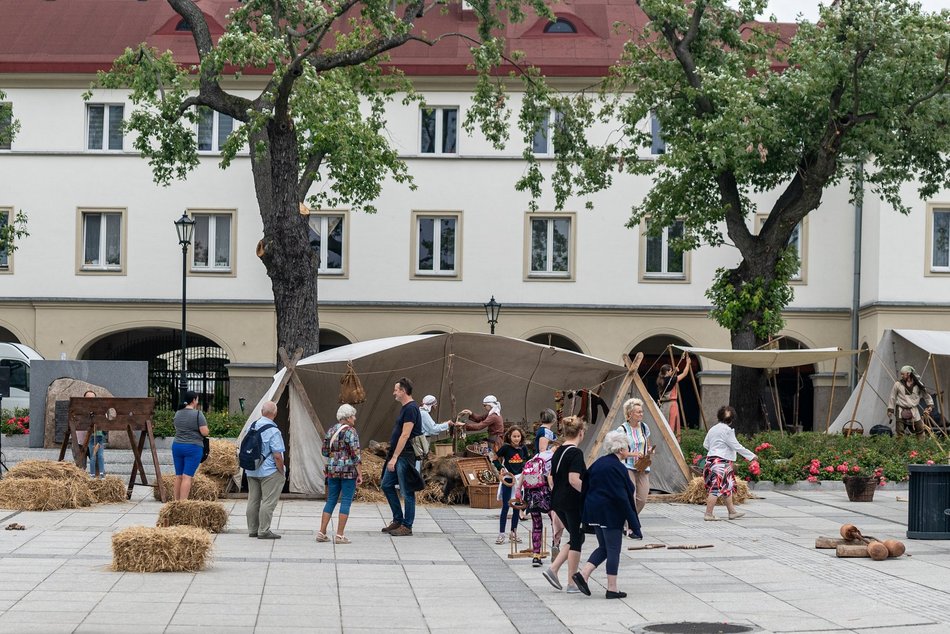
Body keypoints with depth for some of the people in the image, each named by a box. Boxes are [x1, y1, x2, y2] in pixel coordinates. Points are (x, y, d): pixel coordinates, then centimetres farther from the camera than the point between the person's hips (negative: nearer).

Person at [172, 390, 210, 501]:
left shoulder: (178, 413, 8)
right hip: (193, 447, -6)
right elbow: (205, 432, -13)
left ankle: (176, 500, 14)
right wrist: (204, 426, 6)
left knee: (178, 476, 11)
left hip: (177, 446, 6)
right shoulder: (197, 414, -11)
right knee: (187, 476, -7)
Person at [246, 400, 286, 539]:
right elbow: (277, 456, -18)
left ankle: (252, 529, 19)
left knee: (253, 500, 13)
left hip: (251, 471, 7)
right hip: (269, 471, -7)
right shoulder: (273, 431, -17)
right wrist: (282, 473, -7)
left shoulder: (252, 427, 5)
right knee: (268, 502, -2)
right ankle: (264, 531, -2)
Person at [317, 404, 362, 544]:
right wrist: (360, 474, -10)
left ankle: (322, 532, 10)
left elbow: (325, 452, 13)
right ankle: (340, 535, -2)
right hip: (349, 470, -6)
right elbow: (355, 454, -13)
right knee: (346, 501, -1)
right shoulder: (350, 431, -10)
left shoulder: (330, 431, 10)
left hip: (332, 469, 6)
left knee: (331, 500, 13)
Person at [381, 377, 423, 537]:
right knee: (386, 485, 14)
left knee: (407, 492, -2)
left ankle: (407, 526, 4)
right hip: (397, 456, 11)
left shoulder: (411, 409, -16)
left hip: (405, 456, -11)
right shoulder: (405, 408, 15)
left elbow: (405, 435, -21)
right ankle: (398, 520, 21)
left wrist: (395, 457, -21)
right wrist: (392, 456, 20)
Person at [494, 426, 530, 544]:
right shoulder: (506, 447, -10)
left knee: (517, 507, 9)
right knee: (505, 507, -4)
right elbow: (496, 459, 0)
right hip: (507, 480, -4)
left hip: (519, 479, 4)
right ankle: (501, 534, 1)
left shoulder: (523, 448, 1)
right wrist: (500, 468, -14)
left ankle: (513, 533, 19)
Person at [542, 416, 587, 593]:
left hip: (558, 501, 8)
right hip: (574, 503, -8)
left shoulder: (558, 452, 10)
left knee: (577, 538, 18)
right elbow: (574, 480, -25)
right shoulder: (576, 452, -15)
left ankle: (553, 569, 5)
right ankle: (572, 583, 7)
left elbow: (552, 477, 15)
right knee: (577, 540, 3)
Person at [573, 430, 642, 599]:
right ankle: (612, 589, 5)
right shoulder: (617, 468, -15)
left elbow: (585, 488, 13)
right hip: (610, 514, -8)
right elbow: (622, 497, -18)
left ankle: (583, 574, 3)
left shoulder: (598, 463, 10)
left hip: (594, 512, 8)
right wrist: (633, 523, -15)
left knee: (604, 547, 17)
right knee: (613, 550, 1)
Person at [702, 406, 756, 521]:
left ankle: (732, 511, 25)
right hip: (721, 462, -9)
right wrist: (751, 455, -4)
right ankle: (708, 514, -7)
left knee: (728, 487, 18)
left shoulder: (712, 429, 11)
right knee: (716, 488, -7)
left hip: (711, 459, 9)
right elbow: (736, 446, -13)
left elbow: (705, 444, 19)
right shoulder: (727, 430, -14)